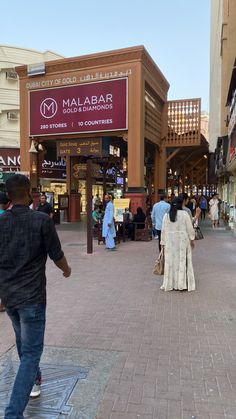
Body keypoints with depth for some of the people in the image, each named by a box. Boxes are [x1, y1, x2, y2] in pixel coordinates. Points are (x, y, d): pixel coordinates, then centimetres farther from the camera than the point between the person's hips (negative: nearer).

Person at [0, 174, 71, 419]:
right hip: (32, 296, -6)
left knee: (22, 339, 27)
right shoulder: (42, 220, -15)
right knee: (31, 351, 3)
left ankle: (33, 379, 47)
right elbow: (57, 256, -8)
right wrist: (66, 270, 13)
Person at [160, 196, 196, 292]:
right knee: (182, 261, 4)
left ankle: (171, 284, 14)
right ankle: (182, 284, 7)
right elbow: (190, 228, -5)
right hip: (182, 241, -2)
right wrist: (192, 239, 6)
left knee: (171, 261, 8)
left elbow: (164, 230, 2)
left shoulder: (166, 215, 0)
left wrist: (163, 242, 9)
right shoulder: (184, 214, -8)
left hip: (170, 241, 2)